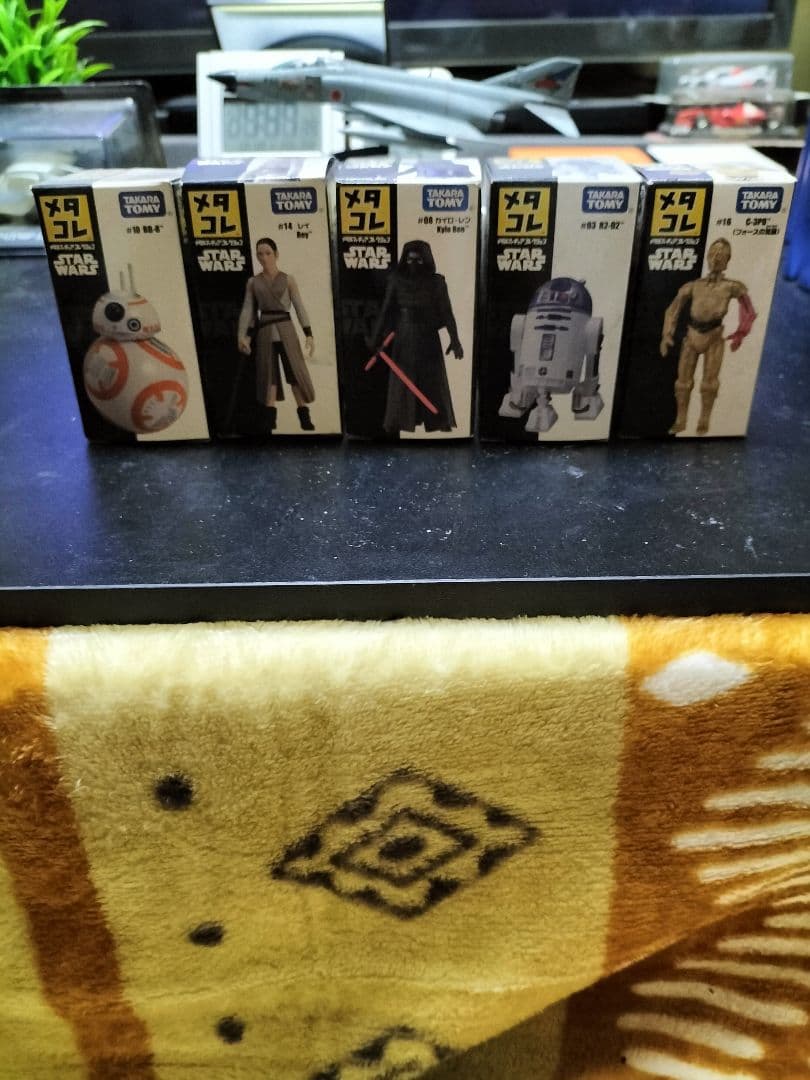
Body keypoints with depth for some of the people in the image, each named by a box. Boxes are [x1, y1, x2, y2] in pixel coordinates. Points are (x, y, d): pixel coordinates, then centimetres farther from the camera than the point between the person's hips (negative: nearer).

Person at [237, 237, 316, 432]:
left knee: (296, 371, -6)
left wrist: (309, 334, -7)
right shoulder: (252, 282, 7)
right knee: (268, 373, 1)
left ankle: (305, 418, -4)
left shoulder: (288, 279, 4)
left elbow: (299, 307, 1)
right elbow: (247, 310, 3)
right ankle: (271, 419, 5)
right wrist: (241, 335, -10)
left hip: (285, 329, -1)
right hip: (265, 330, 2)